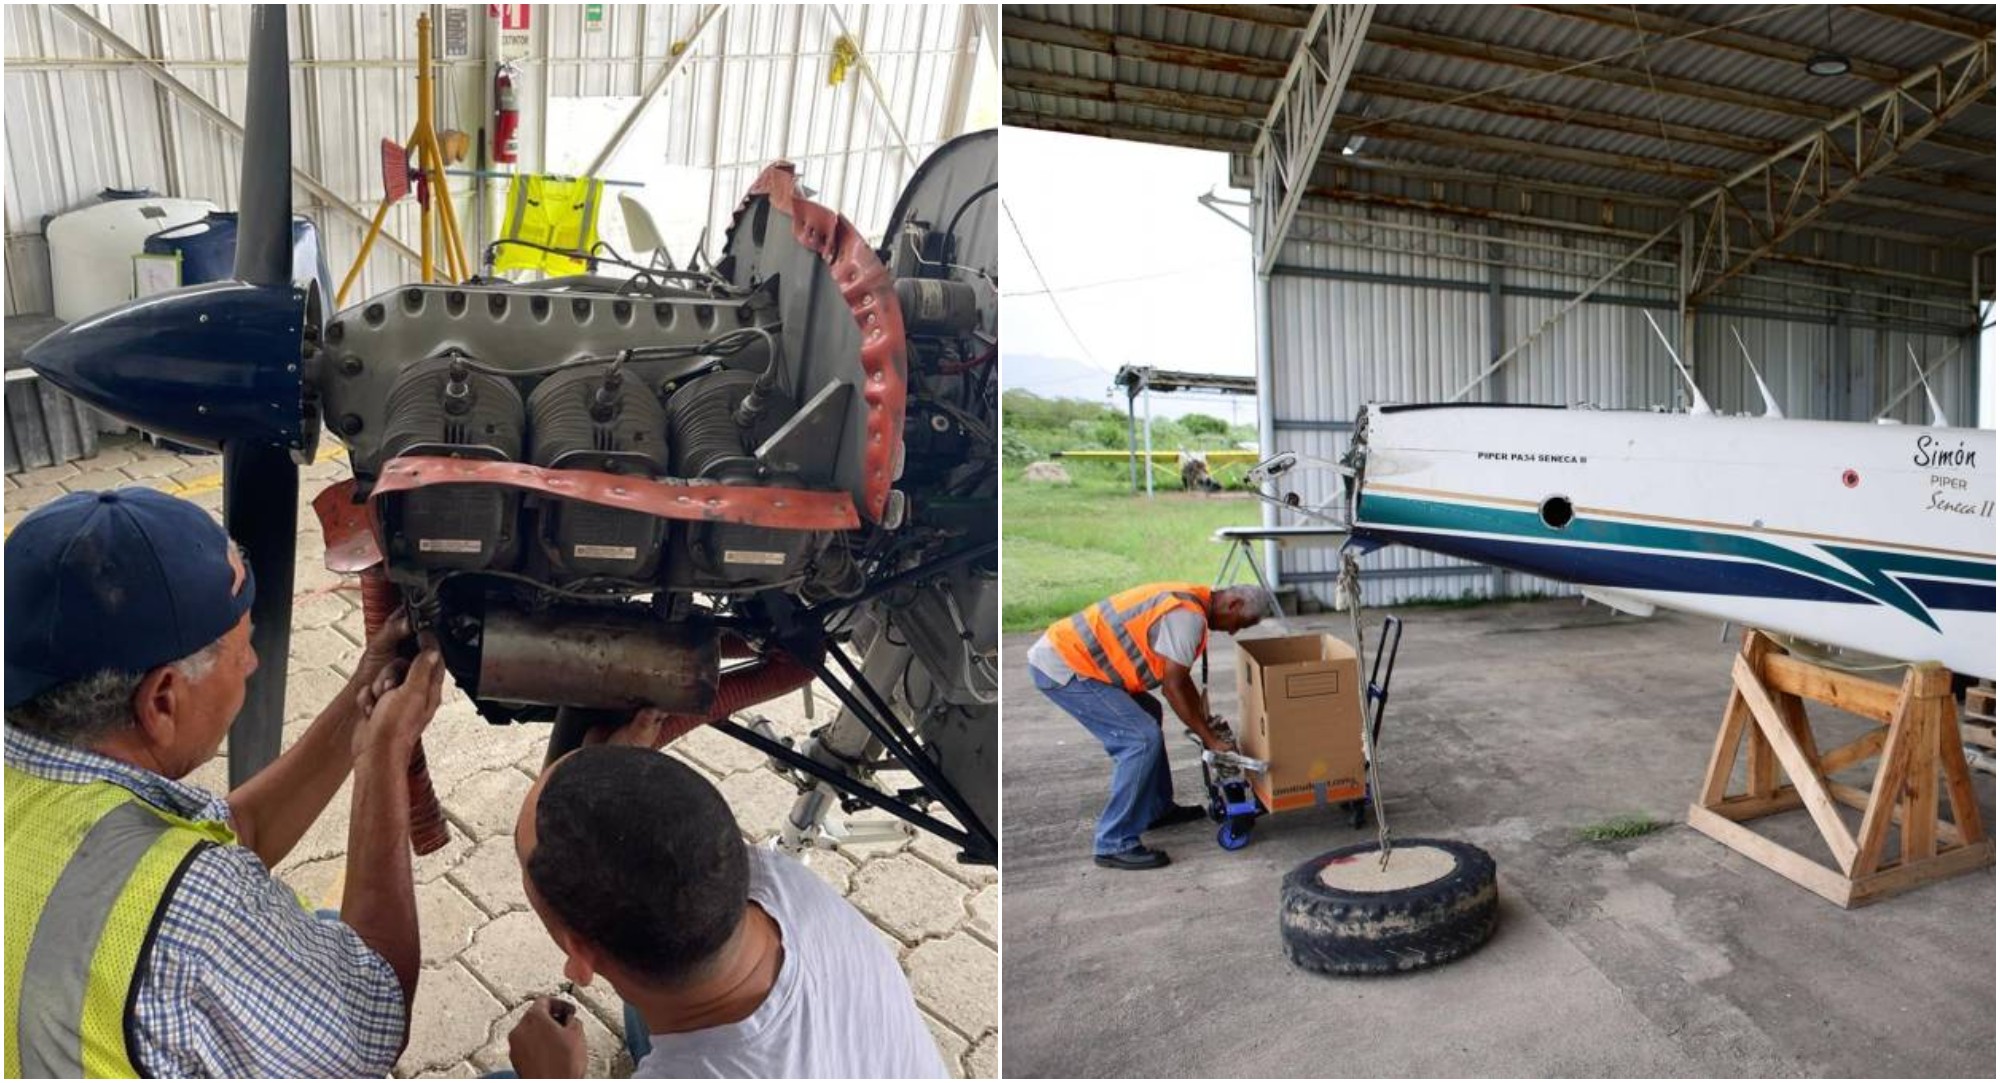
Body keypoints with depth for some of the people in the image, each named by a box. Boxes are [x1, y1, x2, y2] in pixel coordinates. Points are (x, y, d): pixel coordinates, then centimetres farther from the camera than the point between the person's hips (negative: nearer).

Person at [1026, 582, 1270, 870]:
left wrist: (1206, 721, 24)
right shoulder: (1188, 614, -16)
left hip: (1064, 655, 11)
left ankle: (1157, 810, 32)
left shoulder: (1188, 601, 16)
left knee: (1147, 714, 21)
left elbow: (1181, 678, 24)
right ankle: (1114, 845, -5)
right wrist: (1209, 737, -4)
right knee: (1142, 738, -12)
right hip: (1061, 667, -11)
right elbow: (1173, 686, -14)